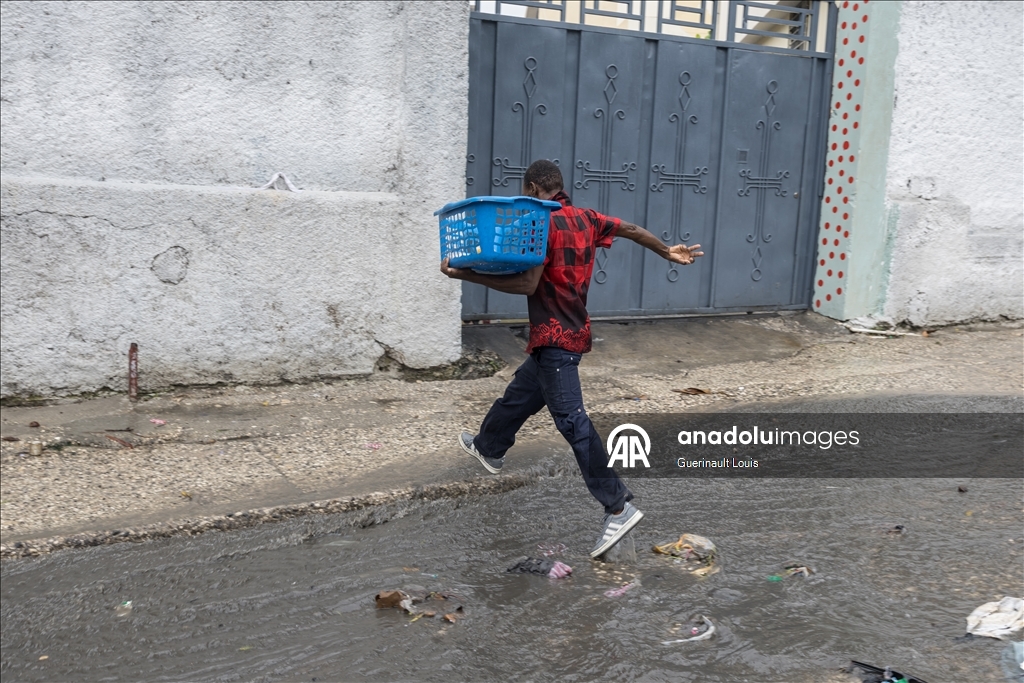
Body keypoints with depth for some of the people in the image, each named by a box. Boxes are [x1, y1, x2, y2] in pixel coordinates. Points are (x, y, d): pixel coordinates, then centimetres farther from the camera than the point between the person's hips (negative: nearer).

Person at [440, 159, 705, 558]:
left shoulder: (544, 224, -15)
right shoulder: (585, 219, 9)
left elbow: (527, 284, -22)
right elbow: (632, 230, 20)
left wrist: (467, 275, -20)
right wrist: (667, 252, 37)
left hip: (555, 338, -9)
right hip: (570, 334, 10)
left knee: (571, 420, -14)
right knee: (519, 396, 26)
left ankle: (618, 506, -17)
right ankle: (488, 449, 49)